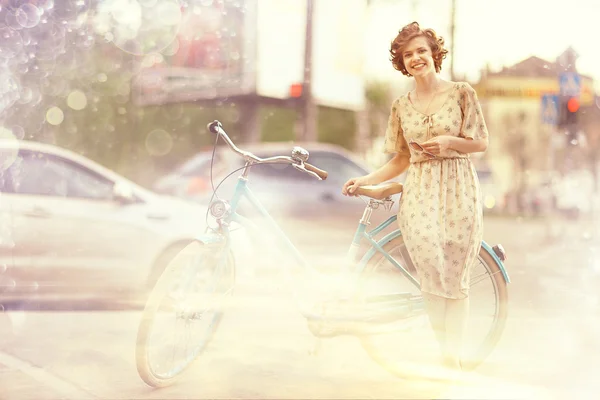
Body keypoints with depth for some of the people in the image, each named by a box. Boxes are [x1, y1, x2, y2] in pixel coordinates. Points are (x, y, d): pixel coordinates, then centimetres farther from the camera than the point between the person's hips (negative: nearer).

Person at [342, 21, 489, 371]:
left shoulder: (461, 92, 0)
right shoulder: (402, 105, 9)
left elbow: (482, 143, 3)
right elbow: (401, 160, 12)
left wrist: (449, 141, -15)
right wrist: (365, 180, 0)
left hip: (457, 190, -2)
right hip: (420, 194, 2)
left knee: (456, 279, 1)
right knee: (432, 278, -2)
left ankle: (454, 358, 10)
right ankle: (443, 354, 5)